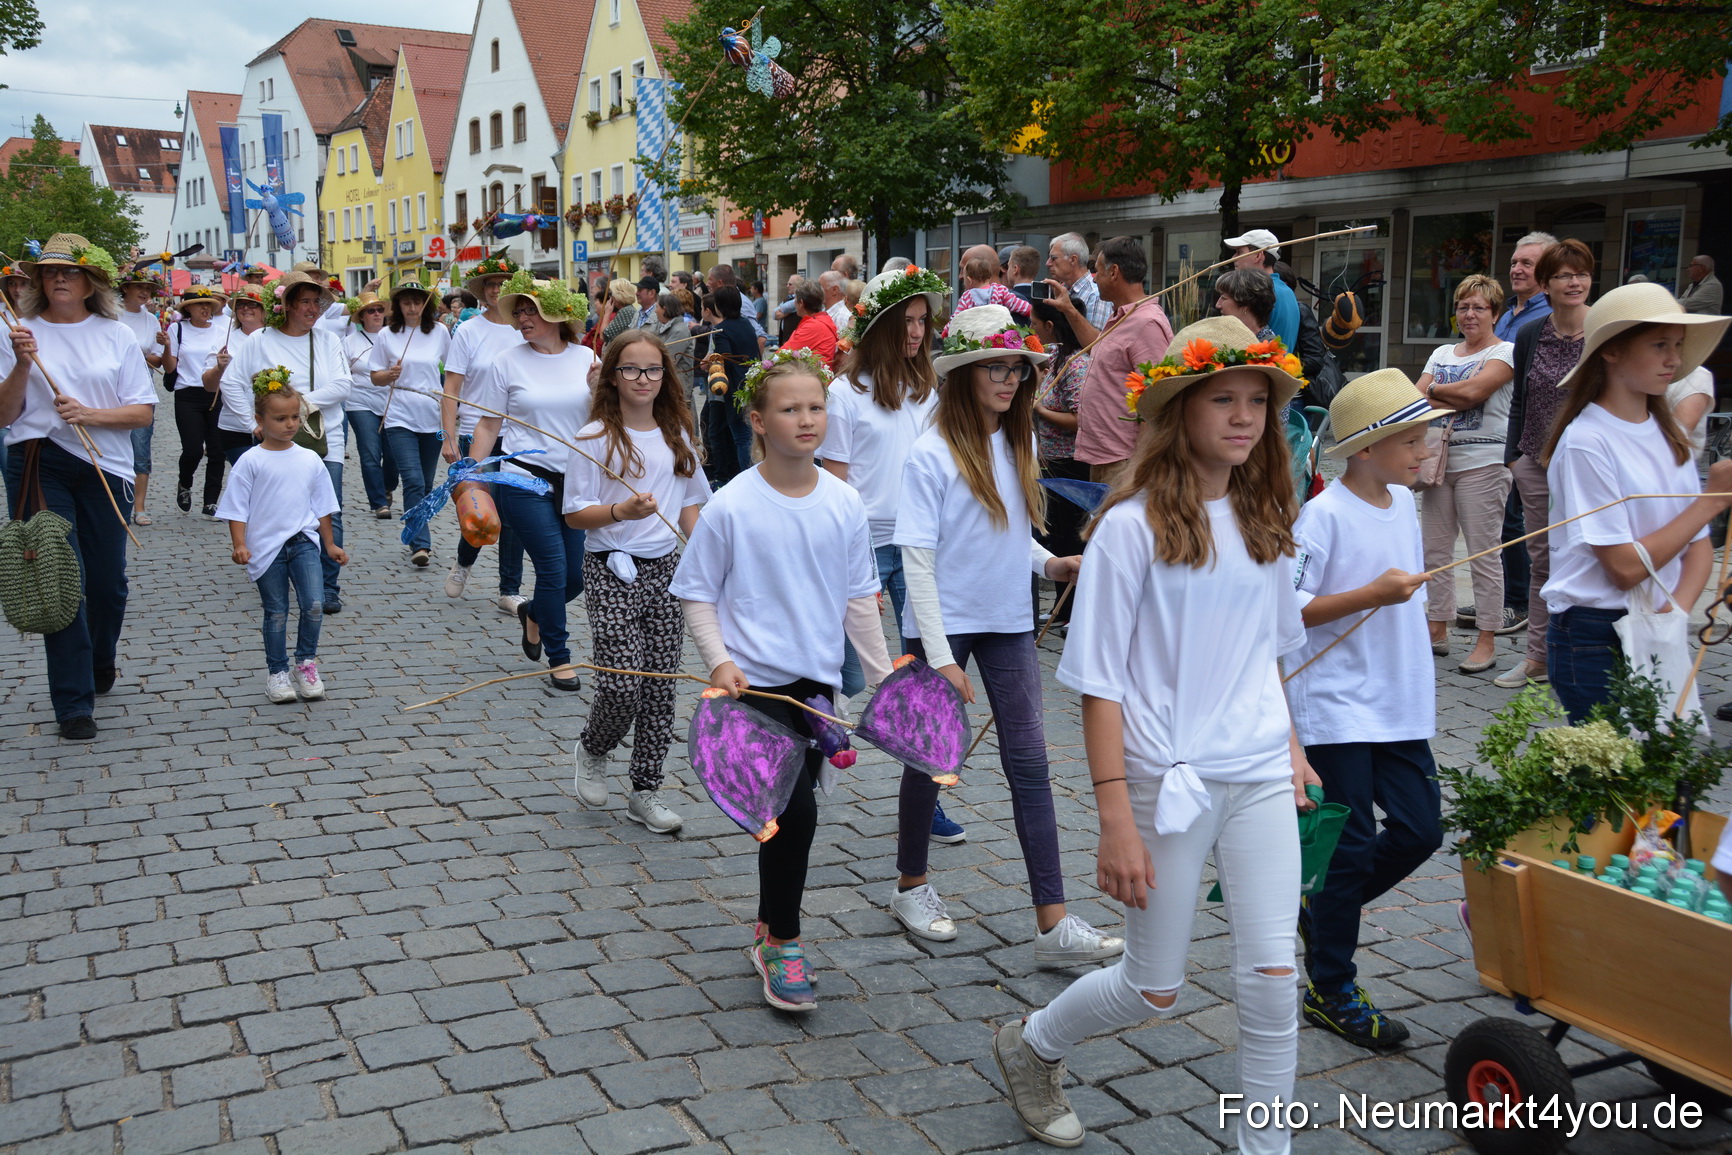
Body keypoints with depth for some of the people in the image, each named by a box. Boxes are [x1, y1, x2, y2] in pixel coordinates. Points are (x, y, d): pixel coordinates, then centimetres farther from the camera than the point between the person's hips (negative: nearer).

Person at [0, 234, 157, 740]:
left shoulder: (117, 335, 5)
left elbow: (143, 412, 2)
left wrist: (89, 414, -13)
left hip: (103, 468, 1)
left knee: (108, 580, 8)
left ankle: (100, 667, 37)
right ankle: (74, 703, 0)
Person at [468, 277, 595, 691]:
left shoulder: (585, 358, 5)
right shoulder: (509, 362, -1)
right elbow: (489, 424, 3)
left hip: (577, 480, 3)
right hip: (526, 481, -3)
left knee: (577, 576, 4)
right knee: (553, 570, -7)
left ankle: (533, 614, 36)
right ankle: (558, 658, 12)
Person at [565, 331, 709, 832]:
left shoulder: (676, 435, 9)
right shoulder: (595, 438, -6)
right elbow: (574, 515, -6)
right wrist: (621, 512, -23)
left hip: (665, 569, 5)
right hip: (612, 571, -5)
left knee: (660, 687, 5)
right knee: (622, 686, -10)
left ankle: (646, 791, 17)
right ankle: (593, 751, 22)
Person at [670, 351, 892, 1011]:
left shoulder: (845, 505, 1)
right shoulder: (731, 507, -11)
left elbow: (858, 599, 9)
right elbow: (696, 595, -3)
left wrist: (884, 674, 8)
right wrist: (720, 661, -16)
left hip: (817, 681, 4)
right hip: (755, 681, -4)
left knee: (787, 811, 14)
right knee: (796, 809, -13)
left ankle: (769, 929, 34)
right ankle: (782, 942, 7)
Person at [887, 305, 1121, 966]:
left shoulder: (1018, 444, 5)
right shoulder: (933, 454, -14)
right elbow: (917, 560, -16)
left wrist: (1050, 564, -4)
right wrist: (940, 657, -20)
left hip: (1008, 621, 5)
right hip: (944, 624, -5)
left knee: (1029, 762, 1)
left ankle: (1053, 925, 3)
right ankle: (912, 887, 32)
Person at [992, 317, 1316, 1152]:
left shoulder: (1264, 517, 5)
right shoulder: (1134, 525, -13)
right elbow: (1100, 684, -13)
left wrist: (1289, 742, 14)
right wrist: (1116, 822, -16)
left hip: (1260, 777, 5)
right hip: (1169, 779, -4)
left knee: (1272, 974, 1)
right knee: (1153, 991, 10)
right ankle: (1030, 1047, 38)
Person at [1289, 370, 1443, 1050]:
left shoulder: (1403, 501, 8)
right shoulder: (1323, 515, -16)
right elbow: (1285, 609, -19)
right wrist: (1373, 595, -23)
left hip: (1401, 704, 8)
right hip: (1337, 707, -7)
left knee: (1419, 829, 7)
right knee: (1350, 846, 0)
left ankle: (1323, 906, 30)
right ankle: (1330, 991, 15)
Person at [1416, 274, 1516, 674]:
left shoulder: (1505, 352, -1)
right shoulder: (1441, 353, 18)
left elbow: (1473, 391, -16)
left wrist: (1433, 391, -1)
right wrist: (1452, 399, -9)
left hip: (1482, 461, -6)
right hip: (1439, 458, 6)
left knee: (1484, 553, -5)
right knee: (1435, 550, 8)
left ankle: (1487, 640, 0)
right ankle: (1438, 629, 17)